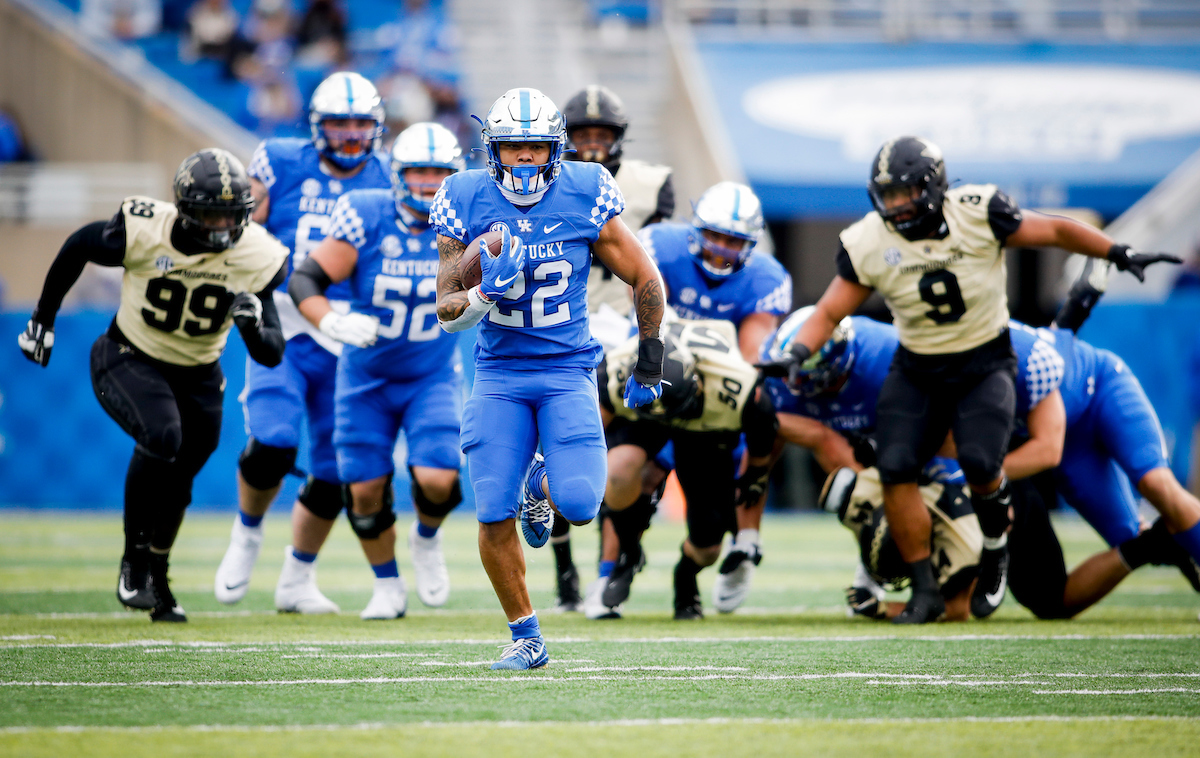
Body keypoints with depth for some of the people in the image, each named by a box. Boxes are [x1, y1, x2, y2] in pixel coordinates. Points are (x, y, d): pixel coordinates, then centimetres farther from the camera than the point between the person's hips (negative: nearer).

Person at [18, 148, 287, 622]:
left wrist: (254, 323, -38)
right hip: (129, 362, -4)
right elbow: (77, 249, -4)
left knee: (175, 483, 15)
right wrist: (43, 318, 5)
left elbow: (271, 355, -15)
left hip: (197, 377, 4)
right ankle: (135, 561, -16)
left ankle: (155, 581, 42)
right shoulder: (143, 231, -25)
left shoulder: (255, 258, -17)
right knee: (162, 436, -31)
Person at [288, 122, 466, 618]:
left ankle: (427, 539, 19)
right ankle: (388, 586, 26)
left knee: (437, 480, -17)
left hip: (432, 377, 0)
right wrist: (334, 324, -35)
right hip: (366, 377, 0)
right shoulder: (365, 216, -18)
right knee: (366, 490, 1)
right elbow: (304, 281, -19)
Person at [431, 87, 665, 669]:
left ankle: (542, 487, 21)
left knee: (579, 506, -17)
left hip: (568, 369, -1)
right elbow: (447, 312, -1)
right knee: (494, 516, -9)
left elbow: (646, 280, 5)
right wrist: (485, 295, -23)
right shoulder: (467, 203, -4)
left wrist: (649, 362, 9)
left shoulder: (584, 198, -6)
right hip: (499, 374, 1)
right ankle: (525, 638, 11)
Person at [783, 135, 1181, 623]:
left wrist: (1119, 255, -2)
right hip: (917, 371, 3)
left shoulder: (978, 213, -17)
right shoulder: (869, 244, -10)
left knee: (979, 463, -24)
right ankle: (924, 591, -2)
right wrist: (799, 351, -22)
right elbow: (830, 312, -3)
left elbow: (1053, 232, -4)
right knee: (895, 469, -15)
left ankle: (995, 552, 7)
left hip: (984, 365, -3)